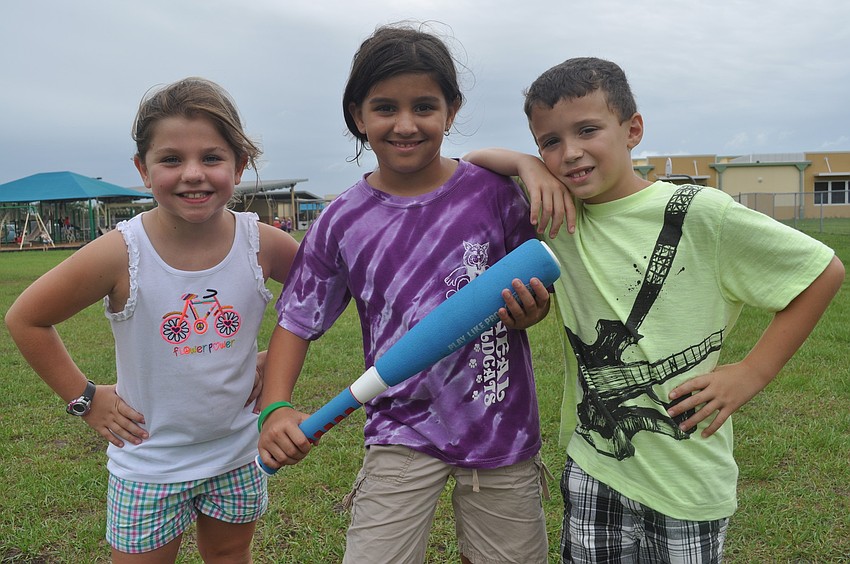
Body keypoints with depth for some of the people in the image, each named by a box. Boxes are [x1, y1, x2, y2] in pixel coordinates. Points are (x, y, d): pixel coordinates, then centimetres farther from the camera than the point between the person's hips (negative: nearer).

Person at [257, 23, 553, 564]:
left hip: (503, 429, 1)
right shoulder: (341, 223, -6)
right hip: (404, 431, 0)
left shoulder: (493, 192, -8)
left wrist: (528, 312, -18)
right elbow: (297, 323, 2)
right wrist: (276, 408, -13)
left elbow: (539, 290, 5)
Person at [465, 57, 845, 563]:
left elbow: (824, 270, -5)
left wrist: (751, 374, -9)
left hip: (687, 479, -3)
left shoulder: (698, 214, -13)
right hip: (591, 468, 3)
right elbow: (473, 162, 8)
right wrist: (529, 164, -12)